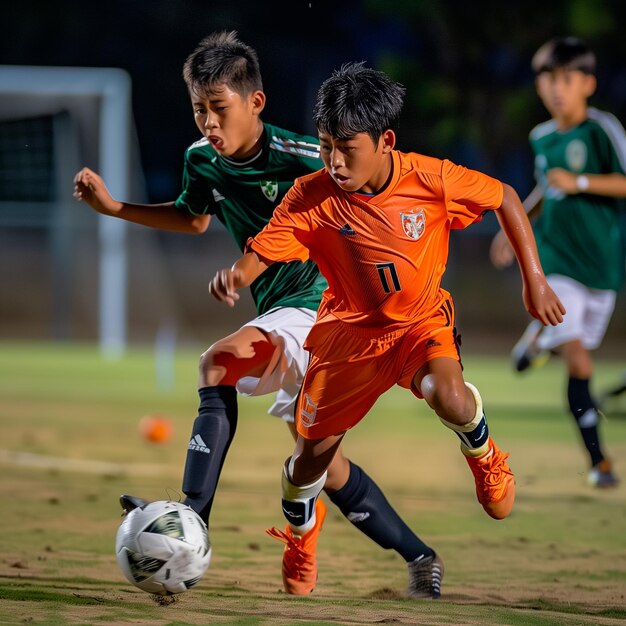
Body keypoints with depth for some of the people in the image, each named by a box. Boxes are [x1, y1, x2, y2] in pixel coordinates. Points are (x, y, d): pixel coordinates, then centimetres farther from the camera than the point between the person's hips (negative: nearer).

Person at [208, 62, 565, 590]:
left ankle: (483, 455, 6)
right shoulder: (311, 198, -22)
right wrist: (233, 277, -48)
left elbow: (504, 198, -6)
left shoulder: (430, 179, -22)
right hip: (350, 328, 1)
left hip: (422, 321, -1)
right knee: (314, 453, 7)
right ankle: (299, 534, 42)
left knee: (449, 399, -32)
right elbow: (259, 254, -24)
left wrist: (535, 280, -5)